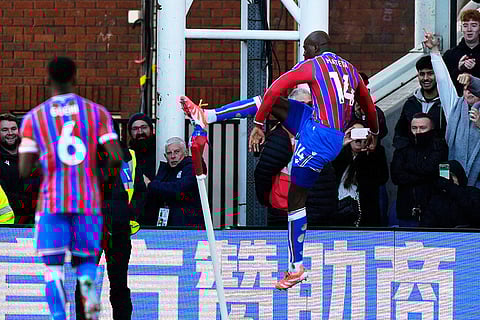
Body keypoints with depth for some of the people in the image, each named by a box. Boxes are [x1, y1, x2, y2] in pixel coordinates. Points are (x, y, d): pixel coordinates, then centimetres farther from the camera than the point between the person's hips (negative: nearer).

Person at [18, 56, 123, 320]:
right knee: (85, 259, 15)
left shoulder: (33, 117, 3)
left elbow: (24, 171, -2)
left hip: (52, 202, -1)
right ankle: (90, 294, -18)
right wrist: (109, 170, 16)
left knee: (53, 265, 4)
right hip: (88, 200, 1)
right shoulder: (97, 112, 5)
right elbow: (116, 158, -6)